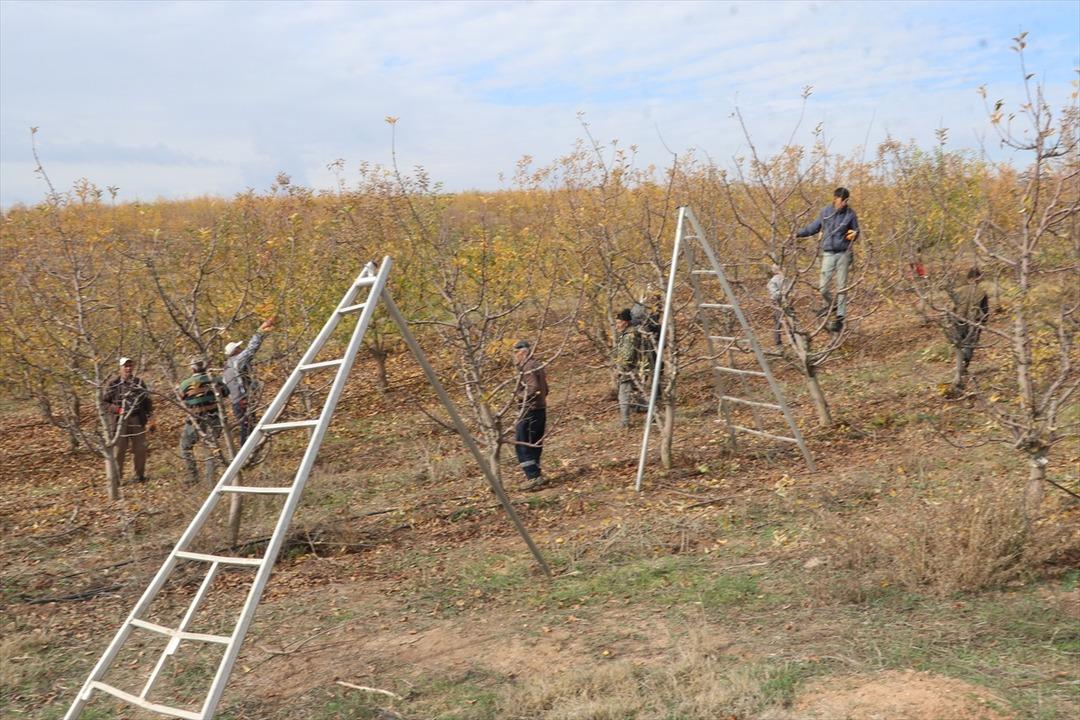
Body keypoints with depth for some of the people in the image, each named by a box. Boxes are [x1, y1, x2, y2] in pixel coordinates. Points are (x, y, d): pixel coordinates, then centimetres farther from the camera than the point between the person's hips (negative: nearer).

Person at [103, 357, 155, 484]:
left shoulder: (139, 383, 10)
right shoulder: (113, 383, 1)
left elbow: (147, 402, 14)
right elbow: (104, 402, 2)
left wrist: (151, 419, 7)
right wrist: (116, 409, -14)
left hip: (138, 420, 3)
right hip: (119, 421, -3)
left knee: (140, 449, 5)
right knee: (118, 450, -2)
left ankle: (139, 475, 20)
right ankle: (117, 477, 7)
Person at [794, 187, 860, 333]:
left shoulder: (850, 214, -2)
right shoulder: (825, 211, -1)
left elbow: (856, 232, 9)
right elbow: (814, 227, 11)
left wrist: (854, 235, -14)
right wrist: (799, 233, 2)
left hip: (843, 254, -1)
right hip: (828, 254, 1)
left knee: (841, 287, 1)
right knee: (822, 287, -3)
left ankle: (840, 318, 9)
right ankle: (830, 305, 28)